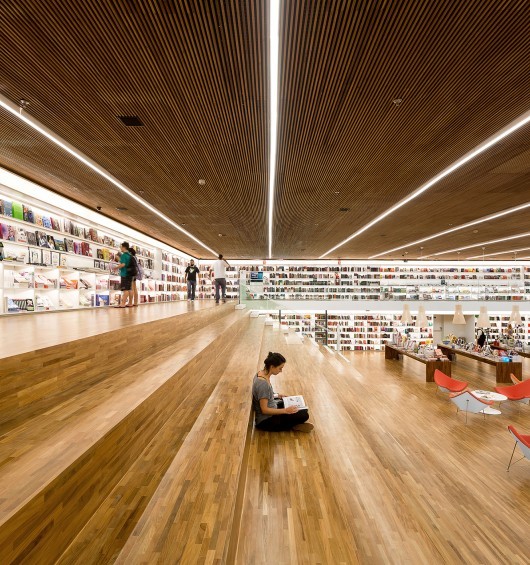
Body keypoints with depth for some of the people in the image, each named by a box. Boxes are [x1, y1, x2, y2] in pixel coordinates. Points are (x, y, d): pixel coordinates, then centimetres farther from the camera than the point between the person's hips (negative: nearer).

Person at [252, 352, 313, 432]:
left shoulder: (261, 373, -2)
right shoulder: (263, 383, -30)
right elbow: (264, 410, -26)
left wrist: (276, 395, 10)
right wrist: (286, 411, -24)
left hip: (270, 412, 10)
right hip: (266, 421, -10)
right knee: (304, 415, -14)